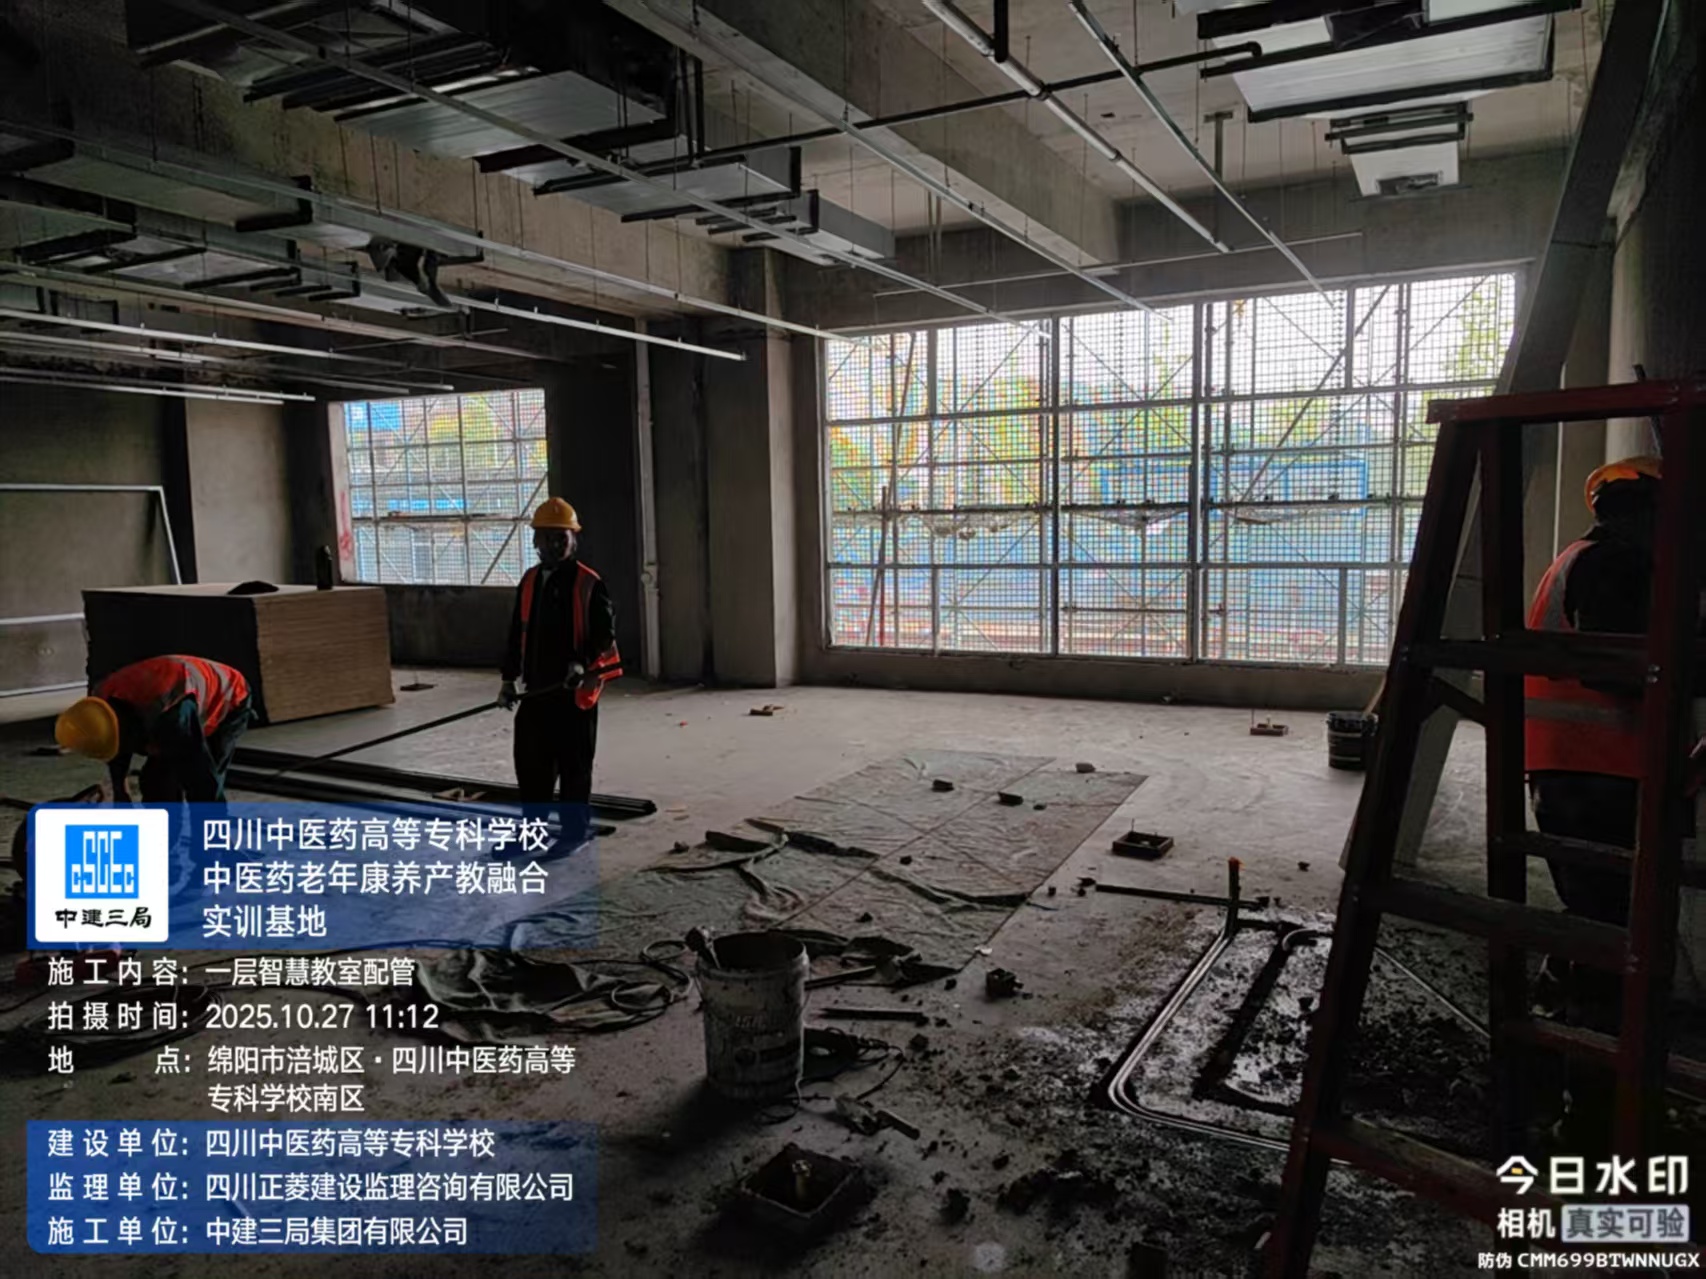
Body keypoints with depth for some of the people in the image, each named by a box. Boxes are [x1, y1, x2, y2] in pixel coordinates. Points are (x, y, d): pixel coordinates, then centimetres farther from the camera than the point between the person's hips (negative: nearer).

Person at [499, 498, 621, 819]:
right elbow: (517, 633, 15)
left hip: (574, 693, -6)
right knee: (530, 767, 12)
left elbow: (605, 634, -12)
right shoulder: (529, 581, 10)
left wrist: (583, 663, -28)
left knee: (574, 769, 4)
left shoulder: (589, 584, -8)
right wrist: (509, 678, 13)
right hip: (536, 692, 6)